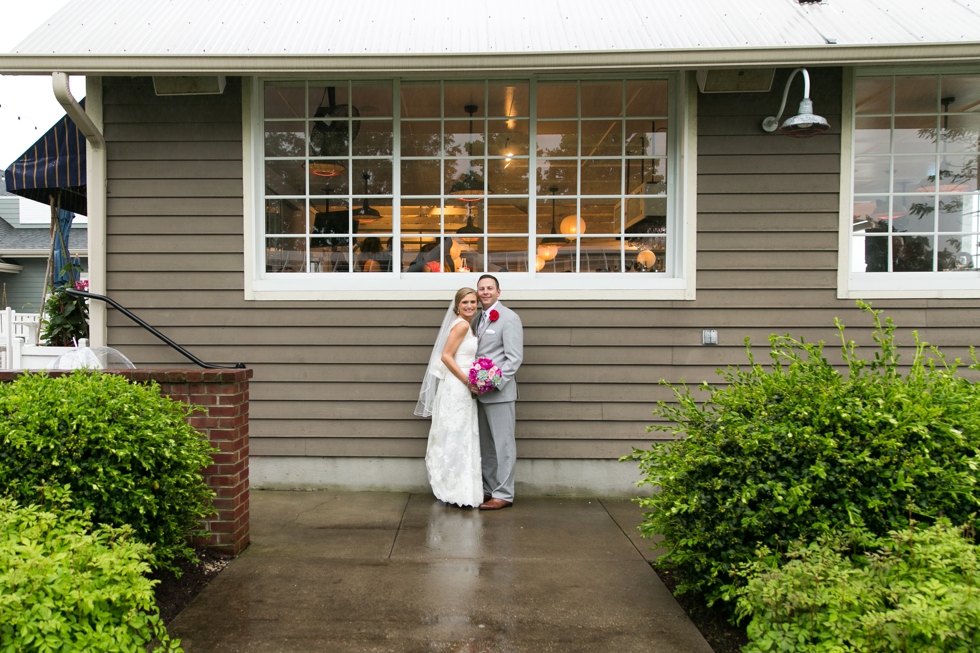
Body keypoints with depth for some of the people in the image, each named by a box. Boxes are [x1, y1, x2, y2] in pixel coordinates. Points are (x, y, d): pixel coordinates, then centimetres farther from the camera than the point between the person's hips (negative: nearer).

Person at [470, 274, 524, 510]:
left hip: (499, 392, -7)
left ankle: (504, 494, 9)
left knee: (503, 444, 1)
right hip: (479, 391, 7)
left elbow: (515, 358, -12)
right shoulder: (476, 318, 14)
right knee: (485, 444, 14)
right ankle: (489, 489, 24)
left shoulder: (509, 318, -7)